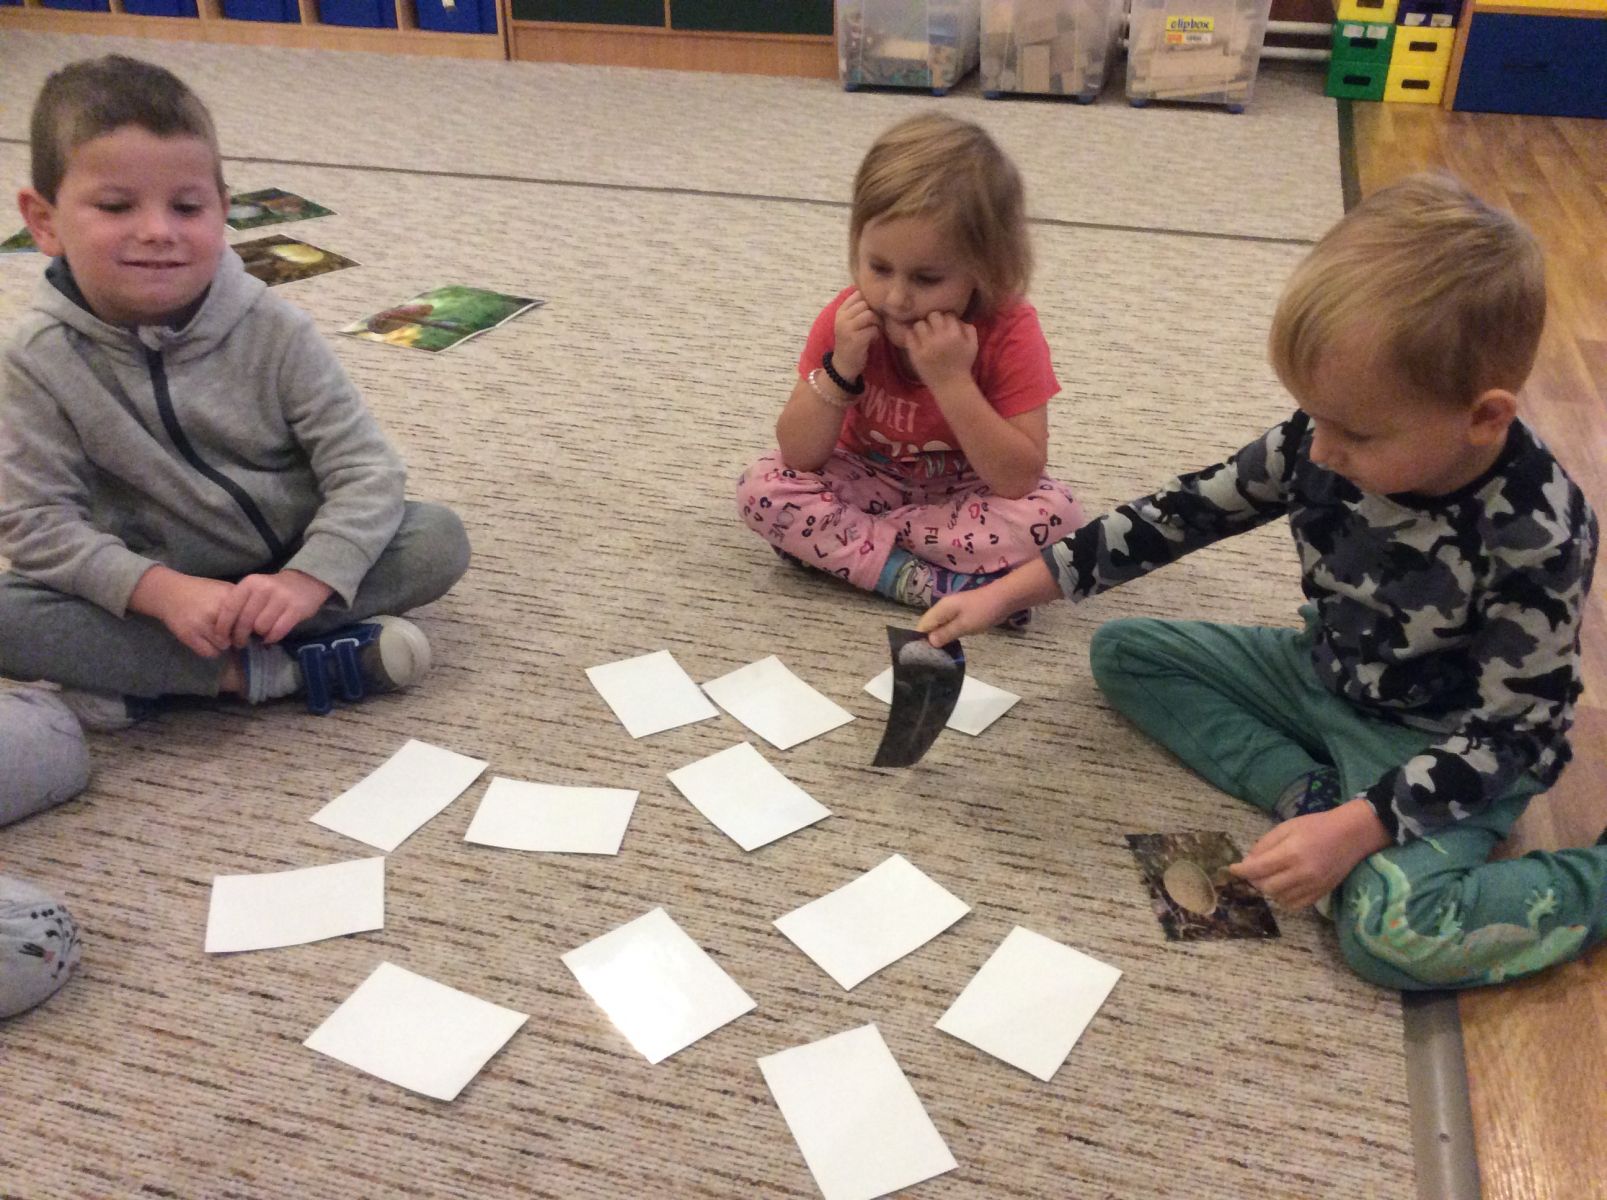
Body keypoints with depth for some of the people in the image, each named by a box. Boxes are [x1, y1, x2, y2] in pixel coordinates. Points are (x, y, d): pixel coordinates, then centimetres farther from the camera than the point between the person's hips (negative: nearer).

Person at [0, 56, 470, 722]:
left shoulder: (272, 329, -13)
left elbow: (365, 468, -14)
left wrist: (308, 580, -31)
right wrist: (162, 592, -29)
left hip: (289, 567, 1)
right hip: (150, 585, -1)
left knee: (439, 537, -22)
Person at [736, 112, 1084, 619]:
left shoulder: (1010, 333, -24)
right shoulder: (846, 319, -17)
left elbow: (1021, 479, -29)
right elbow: (799, 456, -16)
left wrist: (952, 381, -38)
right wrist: (840, 368, -32)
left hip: (964, 493, -1)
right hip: (868, 480, 2)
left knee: (1054, 515, -31)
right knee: (761, 487, -23)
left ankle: (839, 539, -23)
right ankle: (933, 583, -26)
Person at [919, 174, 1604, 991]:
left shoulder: (1536, 537, -31)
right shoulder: (1325, 444, -17)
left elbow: (1510, 733, -24)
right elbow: (1183, 513, -7)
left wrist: (1354, 830, -35)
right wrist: (1008, 593, -9)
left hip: (1442, 748, -6)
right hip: (1321, 679, 7)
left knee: (1397, 933, -33)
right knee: (1123, 653, 1)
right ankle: (1303, 791, -14)